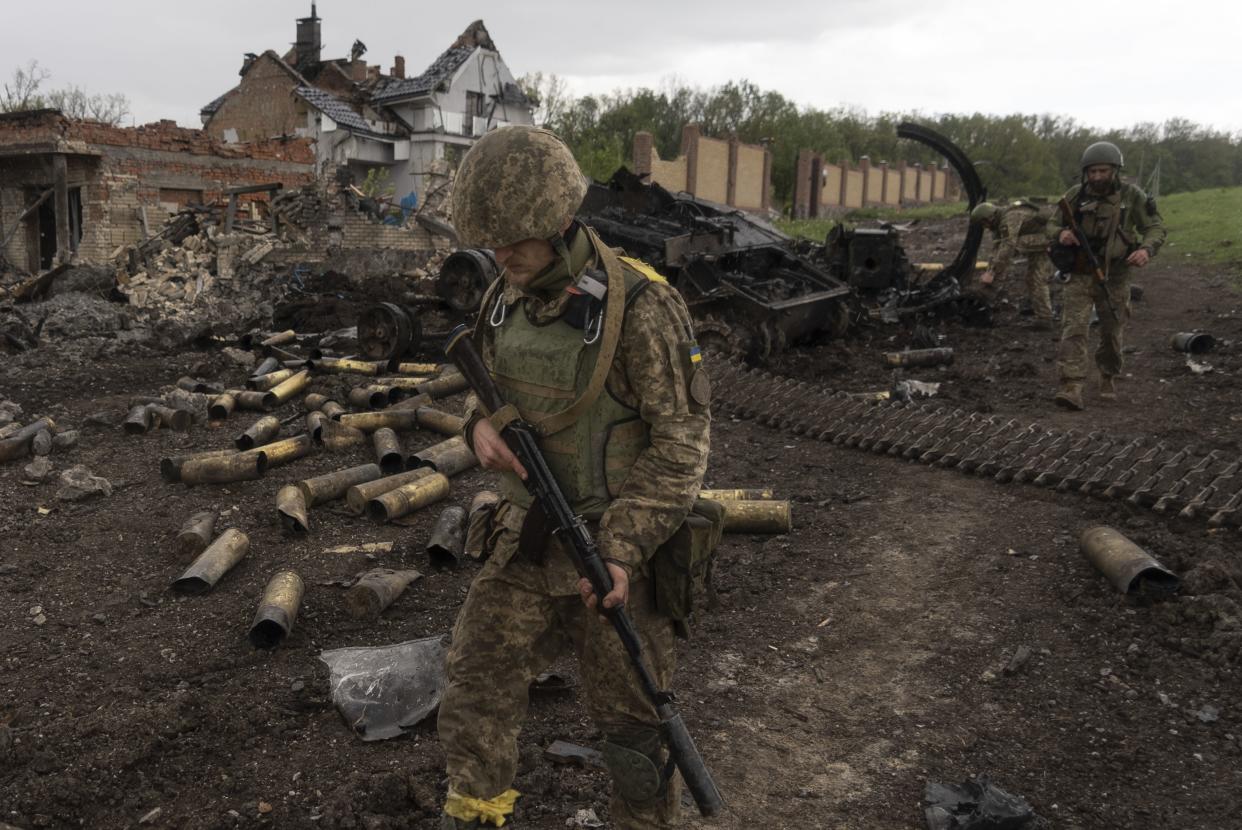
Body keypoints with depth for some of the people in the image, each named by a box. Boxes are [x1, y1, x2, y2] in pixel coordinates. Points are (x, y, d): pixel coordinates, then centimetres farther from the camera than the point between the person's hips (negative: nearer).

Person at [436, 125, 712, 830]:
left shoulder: (640, 307, -20)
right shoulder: (505, 299, 1)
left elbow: (681, 440, -18)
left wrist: (623, 551, -24)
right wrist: (481, 422, -7)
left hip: (621, 541, -5)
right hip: (531, 535, 6)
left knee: (631, 719, 10)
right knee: (477, 683, 7)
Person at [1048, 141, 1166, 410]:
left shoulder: (1131, 196, -4)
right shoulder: (1075, 195, -2)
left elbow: (1155, 227, -2)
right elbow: (1052, 225, 8)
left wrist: (1147, 249, -24)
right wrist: (1060, 234, -17)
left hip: (1114, 276, 0)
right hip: (1079, 275, 0)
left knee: (1113, 332, 12)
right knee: (1073, 329, -14)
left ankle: (1108, 378, 36)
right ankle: (1071, 388, -20)